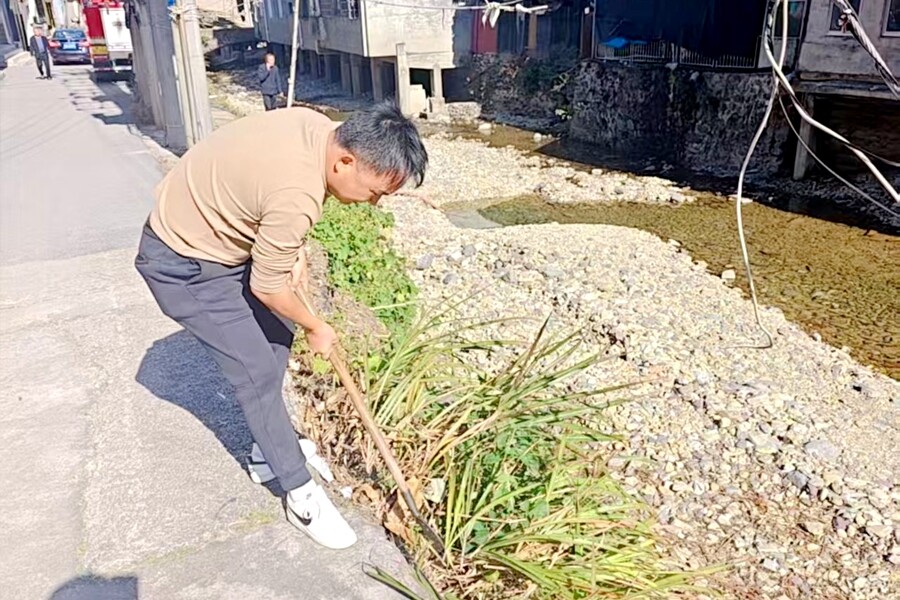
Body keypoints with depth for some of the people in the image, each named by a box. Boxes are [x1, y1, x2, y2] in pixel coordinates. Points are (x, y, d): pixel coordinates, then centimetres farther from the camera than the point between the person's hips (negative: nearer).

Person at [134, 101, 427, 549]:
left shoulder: (319, 127, -10)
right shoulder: (297, 196, -36)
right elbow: (267, 288, -22)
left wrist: (292, 247, 1)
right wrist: (316, 328, -4)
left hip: (208, 232, 9)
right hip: (183, 266, -9)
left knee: (277, 337, 16)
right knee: (258, 373, -6)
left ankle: (273, 440, 35)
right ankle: (300, 495, 9)